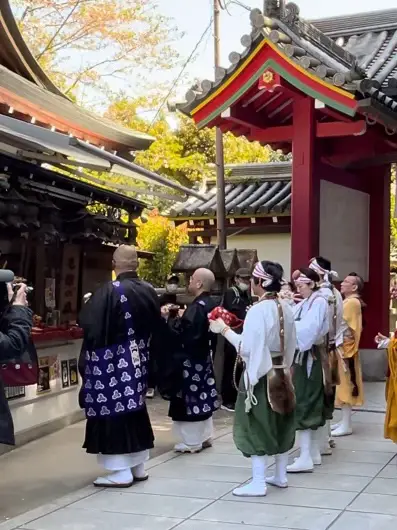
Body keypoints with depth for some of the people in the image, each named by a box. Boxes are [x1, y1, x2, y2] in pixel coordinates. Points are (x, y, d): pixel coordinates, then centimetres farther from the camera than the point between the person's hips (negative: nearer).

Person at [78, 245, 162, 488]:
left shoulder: (109, 291, -18)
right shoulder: (149, 291, 2)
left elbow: (87, 322, -13)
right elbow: (156, 324, 11)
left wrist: (89, 304, 6)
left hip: (112, 362, -7)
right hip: (138, 360, 7)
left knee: (114, 412, -1)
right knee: (135, 409, 15)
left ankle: (121, 472, 2)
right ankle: (138, 467, 22)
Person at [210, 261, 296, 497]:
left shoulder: (258, 310, -20)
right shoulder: (286, 308, 3)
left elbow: (246, 347, -19)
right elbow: (291, 343, 11)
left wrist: (224, 329, -10)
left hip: (261, 375, -7)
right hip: (282, 373, 7)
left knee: (258, 426, 0)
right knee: (280, 423, 15)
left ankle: (258, 482, 2)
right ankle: (281, 475, 26)